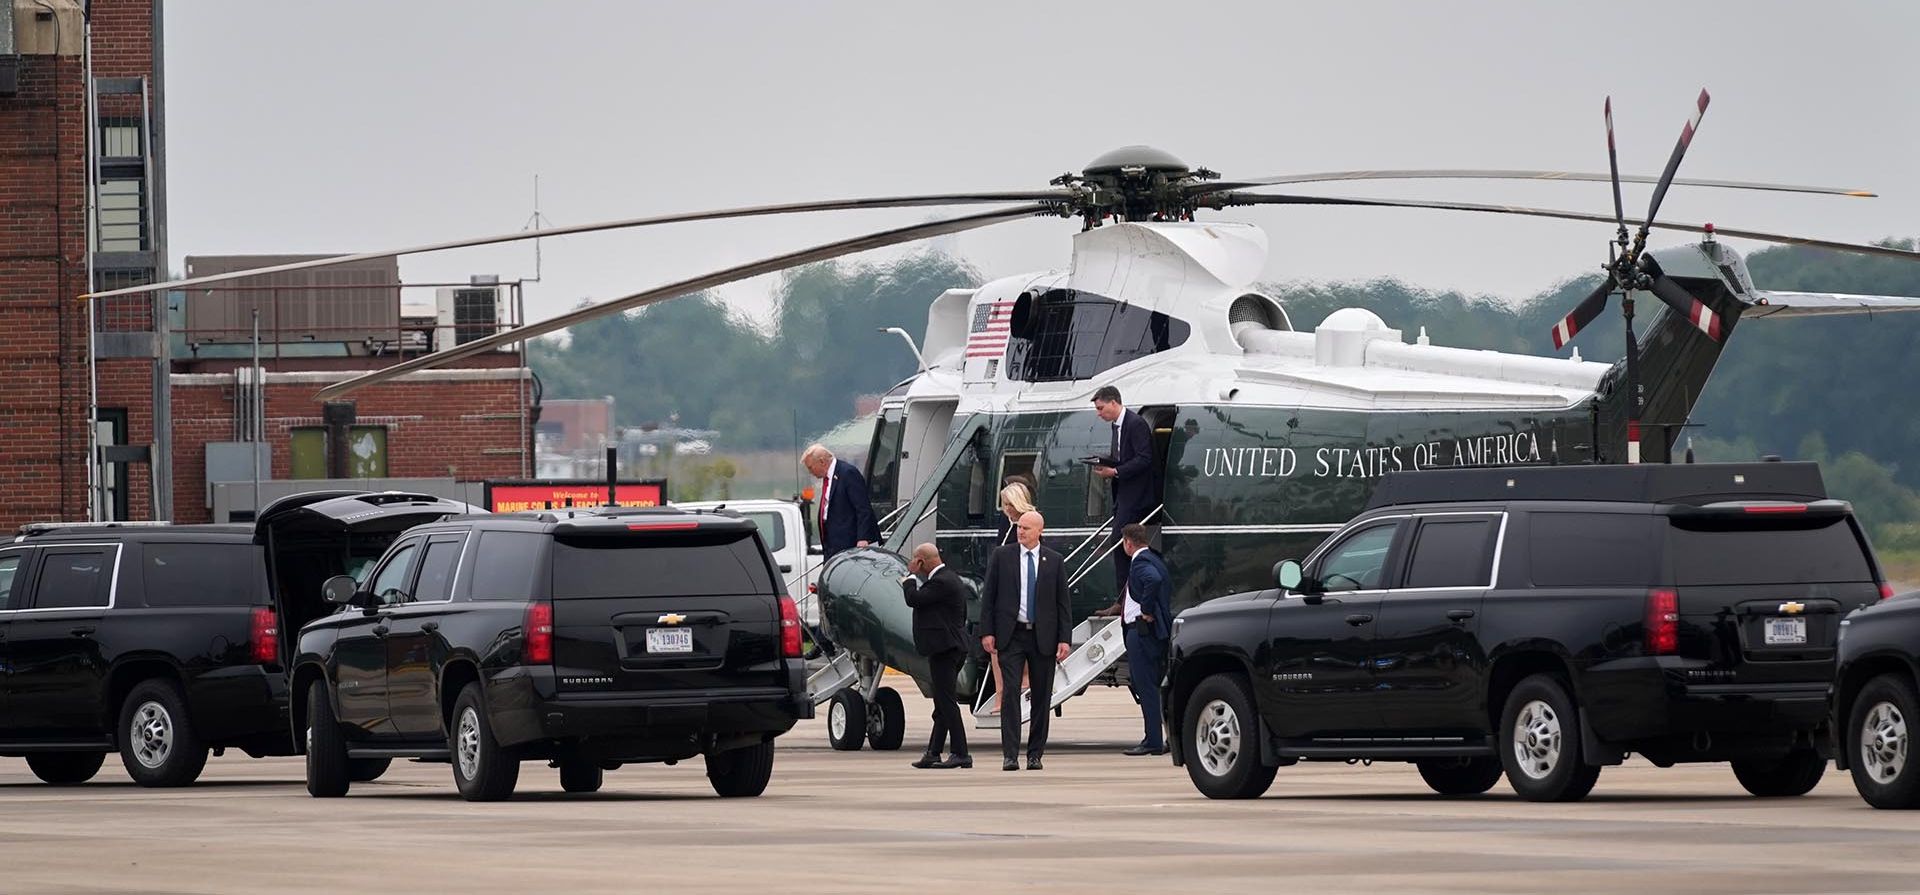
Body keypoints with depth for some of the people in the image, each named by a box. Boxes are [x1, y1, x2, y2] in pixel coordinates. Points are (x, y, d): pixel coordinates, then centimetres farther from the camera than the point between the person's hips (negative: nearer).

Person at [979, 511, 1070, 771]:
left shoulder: (1053, 561, 5)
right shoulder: (1002, 556, 4)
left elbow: (1062, 603, 6)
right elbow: (988, 596, 4)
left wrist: (1065, 639, -2)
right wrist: (987, 632, -4)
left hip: (1043, 637, 1)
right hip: (1011, 635, -1)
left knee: (1041, 698, 5)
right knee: (1010, 695, -10)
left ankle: (1035, 754, 13)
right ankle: (1010, 755, -13)